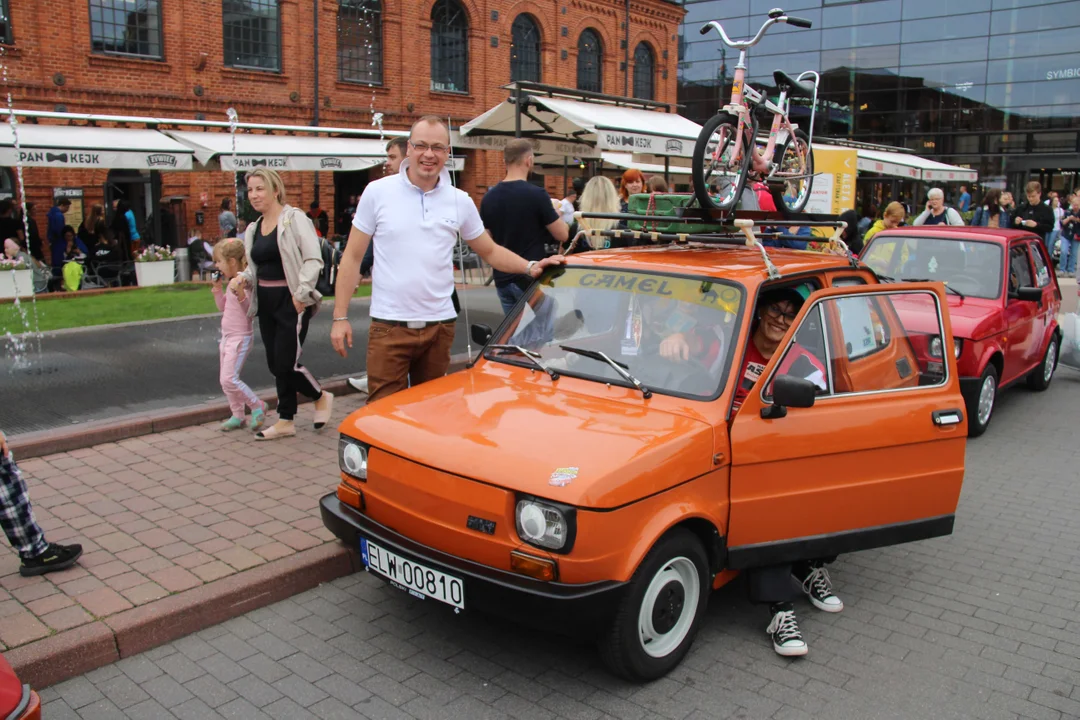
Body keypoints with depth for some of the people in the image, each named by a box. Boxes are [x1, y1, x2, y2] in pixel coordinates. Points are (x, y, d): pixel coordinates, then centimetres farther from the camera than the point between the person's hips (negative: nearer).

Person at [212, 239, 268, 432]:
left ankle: (257, 406, 4)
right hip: (227, 336, 10)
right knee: (225, 381, 13)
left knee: (229, 379, -13)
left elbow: (251, 310, -24)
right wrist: (217, 289, 12)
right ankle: (238, 415, 24)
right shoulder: (232, 282, 10)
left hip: (240, 338, -10)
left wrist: (240, 296, -39)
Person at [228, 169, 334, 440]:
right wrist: (242, 279, -1)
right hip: (266, 303, 8)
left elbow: (313, 260, -15)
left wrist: (301, 294, -19)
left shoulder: (294, 219, -9)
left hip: (291, 301, -7)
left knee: (286, 363, -7)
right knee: (276, 364, 10)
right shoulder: (253, 229, 14)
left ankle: (321, 397, 20)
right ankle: (285, 421, 21)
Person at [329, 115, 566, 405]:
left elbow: (490, 251, 14)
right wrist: (340, 317, -4)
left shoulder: (460, 201, 6)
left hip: (439, 326, 3)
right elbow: (352, 257, 1)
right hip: (389, 326, -3)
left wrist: (530, 267, -4)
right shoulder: (377, 192, -1)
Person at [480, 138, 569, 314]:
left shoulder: (489, 197, 3)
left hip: (502, 278, 6)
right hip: (530, 278, -6)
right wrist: (555, 213, 9)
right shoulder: (537, 195, -14)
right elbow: (562, 234, -8)